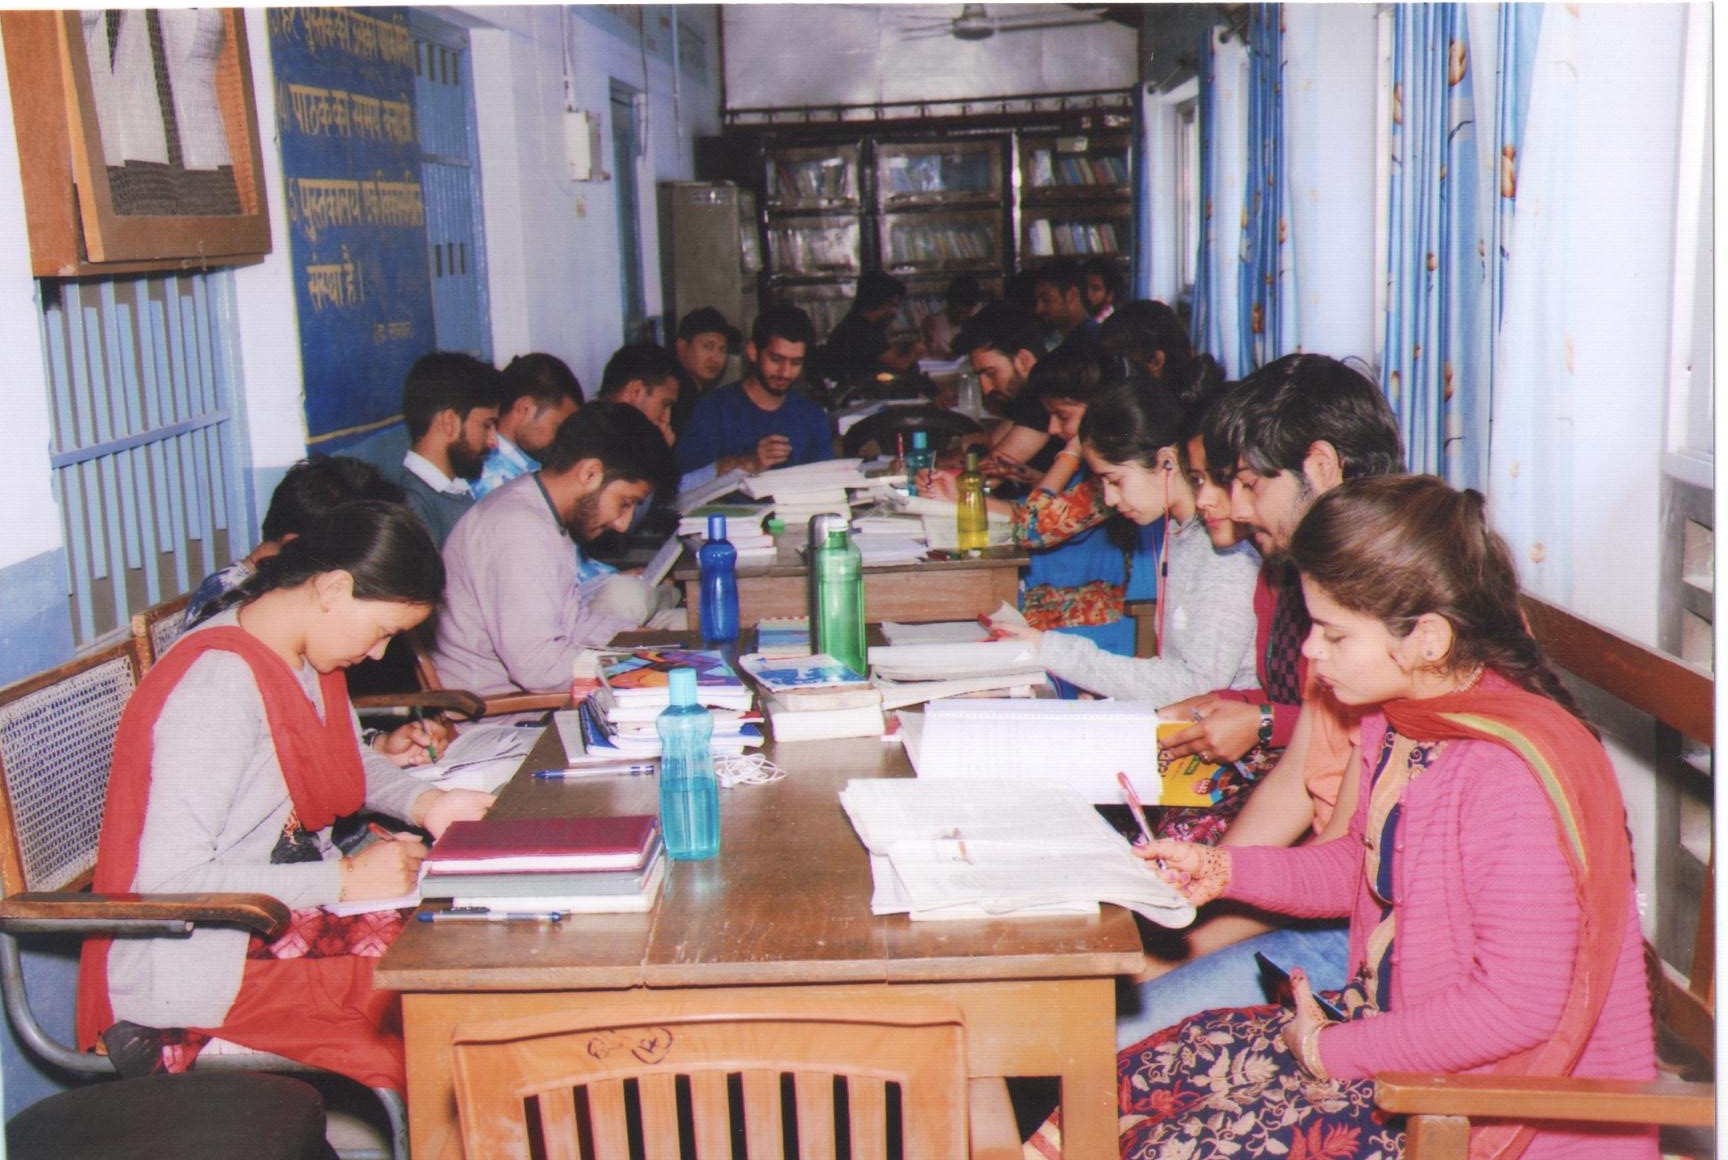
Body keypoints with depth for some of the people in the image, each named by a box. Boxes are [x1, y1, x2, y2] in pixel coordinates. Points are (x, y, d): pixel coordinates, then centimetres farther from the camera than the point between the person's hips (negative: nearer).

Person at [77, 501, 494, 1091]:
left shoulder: (306, 655, 4)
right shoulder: (218, 684, -23)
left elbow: (347, 766, 21)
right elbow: (170, 881, -26)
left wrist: (425, 803, -1)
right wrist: (344, 880, -23)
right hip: (199, 965, -9)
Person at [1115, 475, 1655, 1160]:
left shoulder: (1514, 777, -29)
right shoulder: (1398, 716, 1)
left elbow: (1517, 1006, -27)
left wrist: (1333, 1050, -17)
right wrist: (1221, 869, 6)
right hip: (1396, 1019, 9)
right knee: (1137, 1078, 3)